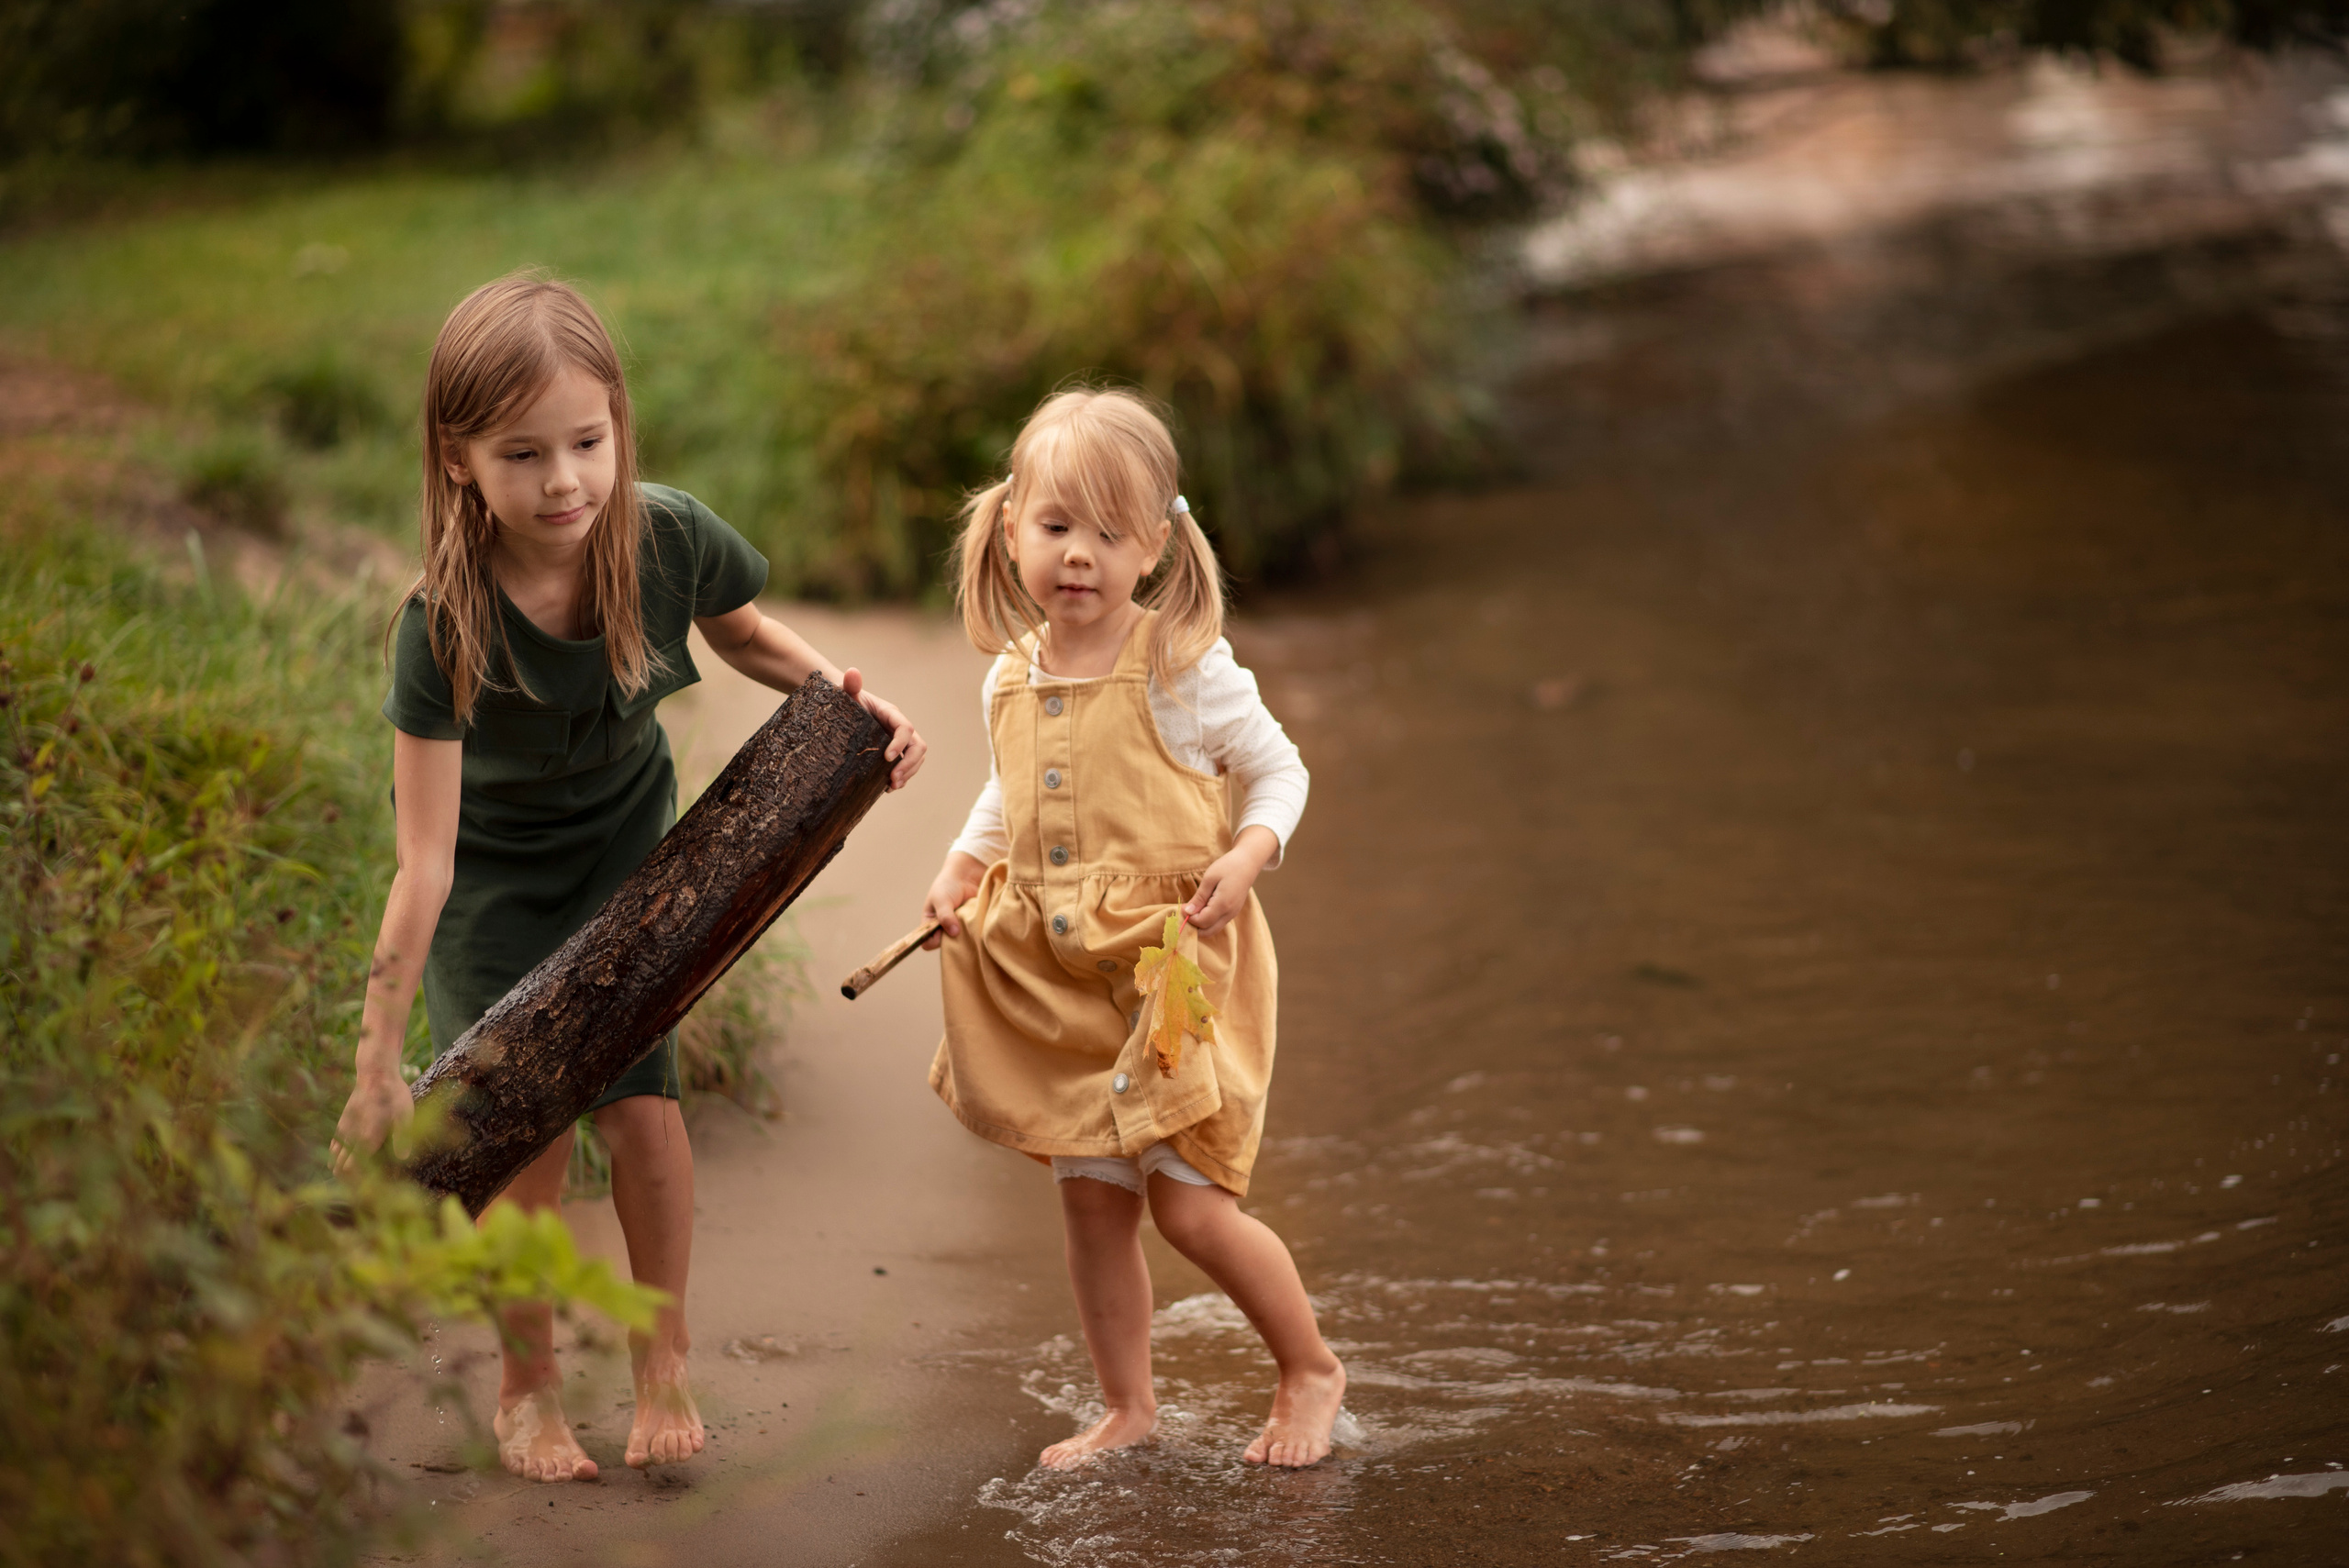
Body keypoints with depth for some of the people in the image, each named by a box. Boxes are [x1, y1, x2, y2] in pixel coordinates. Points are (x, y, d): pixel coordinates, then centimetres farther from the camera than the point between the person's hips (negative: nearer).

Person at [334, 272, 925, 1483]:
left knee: (638, 1095, -6)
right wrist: (378, 1063, -32)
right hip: (491, 866, -2)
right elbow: (424, 860, -33)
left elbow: (745, 635, 1)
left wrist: (847, 699, -18)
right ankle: (528, 1385, 19)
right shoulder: (446, 624, -34)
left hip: (624, 838, 2)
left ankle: (663, 1357, 18)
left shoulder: (669, 540, -26)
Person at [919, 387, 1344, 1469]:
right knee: (1090, 1198, 10)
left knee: (1187, 1200, -6)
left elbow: (1277, 771, 0)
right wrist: (959, 872, 8)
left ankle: (1310, 1371, 17)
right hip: (1055, 978, 5)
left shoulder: (1184, 666, -11)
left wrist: (1248, 855, -18)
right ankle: (1127, 1409, 25)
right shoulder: (1011, 680, 5)